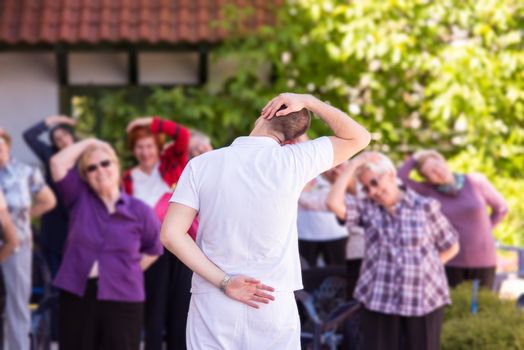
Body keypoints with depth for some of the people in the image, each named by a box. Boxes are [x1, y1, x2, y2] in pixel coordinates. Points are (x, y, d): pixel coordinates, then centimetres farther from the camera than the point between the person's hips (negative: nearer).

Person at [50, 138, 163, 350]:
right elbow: (58, 162, -5)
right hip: (76, 295, 2)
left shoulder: (139, 211, 1)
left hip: (122, 300, -1)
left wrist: (127, 272, 6)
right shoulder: (79, 198, 5)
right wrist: (88, 142, 3)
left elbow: (153, 249, 14)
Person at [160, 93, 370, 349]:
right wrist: (307, 101, 7)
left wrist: (224, 282, -10)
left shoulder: (202, 164, -1)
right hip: (274, 307, -1)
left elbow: (171, 233, -9)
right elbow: (359, 138, 10)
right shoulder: (294, 161, -4)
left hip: (213, 306, 1)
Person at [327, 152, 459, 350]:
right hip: (380, 300, 1)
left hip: (424, 300, -1)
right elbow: (334, 203, -16)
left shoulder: (425, 207, -1)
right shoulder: (366, 207, 4)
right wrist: (352, 166, -11)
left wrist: (423, 267, 0)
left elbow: (451, 247, 9)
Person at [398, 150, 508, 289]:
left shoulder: (476, 182, -1)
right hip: (450, 262, 0)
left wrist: (484, 230, 6)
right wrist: (415, 158, -3)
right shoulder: (429, 190, 0)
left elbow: (501, 208, 11)